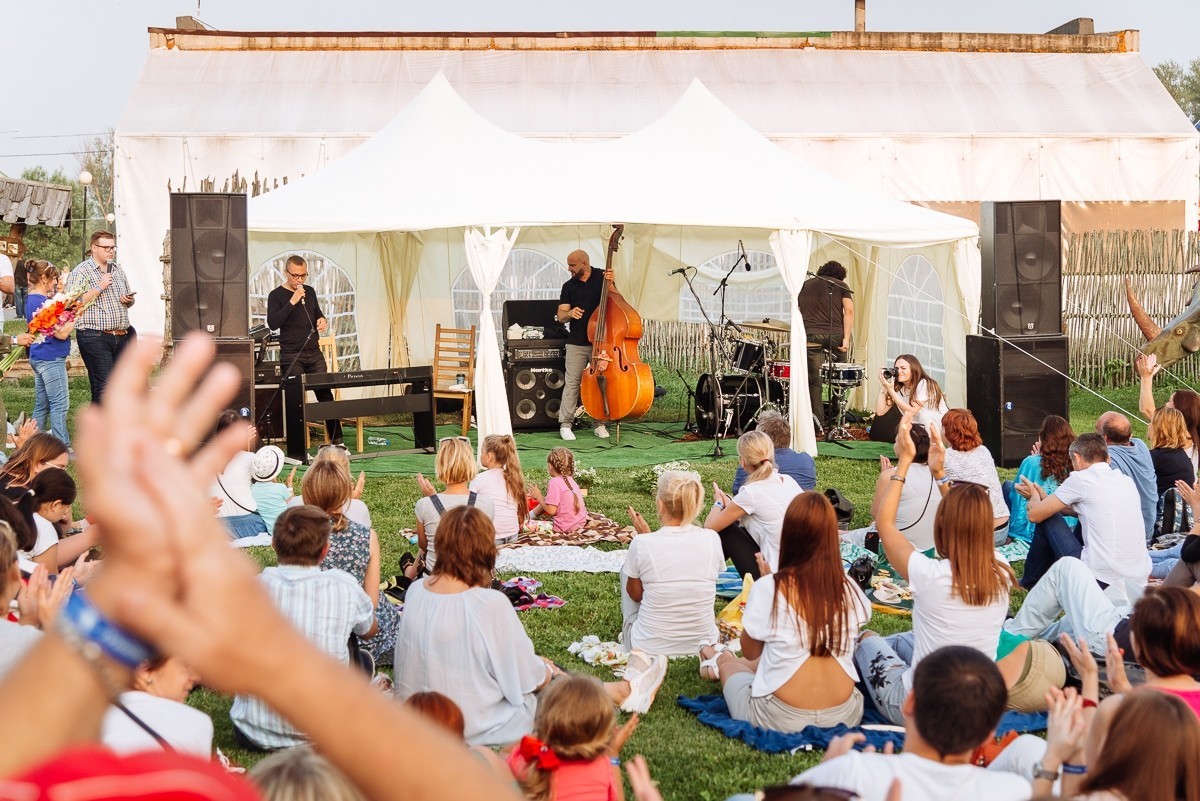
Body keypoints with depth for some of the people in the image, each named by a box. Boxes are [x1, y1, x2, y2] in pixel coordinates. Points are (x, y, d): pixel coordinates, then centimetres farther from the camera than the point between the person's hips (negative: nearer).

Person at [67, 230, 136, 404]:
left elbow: (129, 300, 29)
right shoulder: (81, 271, -3)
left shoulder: (118, 270, 18)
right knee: (103, 388, -9)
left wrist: (128, 300, 5)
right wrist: (99, 287, -15)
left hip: (122, 336, 7)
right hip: (96, 338, -7)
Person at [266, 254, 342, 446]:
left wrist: (323, 320, 3)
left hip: (314, 354, 5)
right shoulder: (276, 295, -4)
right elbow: (272, 324, -16)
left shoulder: (309, 292, 12)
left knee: (326, 395, 4)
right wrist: (292, 302, -20)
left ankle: (337, 440, 9)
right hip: (291, 356, -5)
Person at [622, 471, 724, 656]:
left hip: (648, 648, -3)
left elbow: (635, 594, 1)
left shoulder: (642, 544, -17)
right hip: (702, 645, 3)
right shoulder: (712, 539, -10)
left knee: (627, 570, 21)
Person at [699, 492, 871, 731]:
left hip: (781, 718, -4)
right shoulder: (848, 589, -4)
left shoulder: (769, 588, -13)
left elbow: (751, 651, 4)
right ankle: (723, 658, 59)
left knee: (728, 663, 29)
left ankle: (719, 662, 60)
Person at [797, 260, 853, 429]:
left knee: (814, 380, 2)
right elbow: (849, 310, -1)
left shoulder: (804, 286, 20)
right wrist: (846, 338, -7)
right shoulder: (841, 285, 13)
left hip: (811, 335, 1)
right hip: (836, 335, -1)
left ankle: (818, 422, -5)